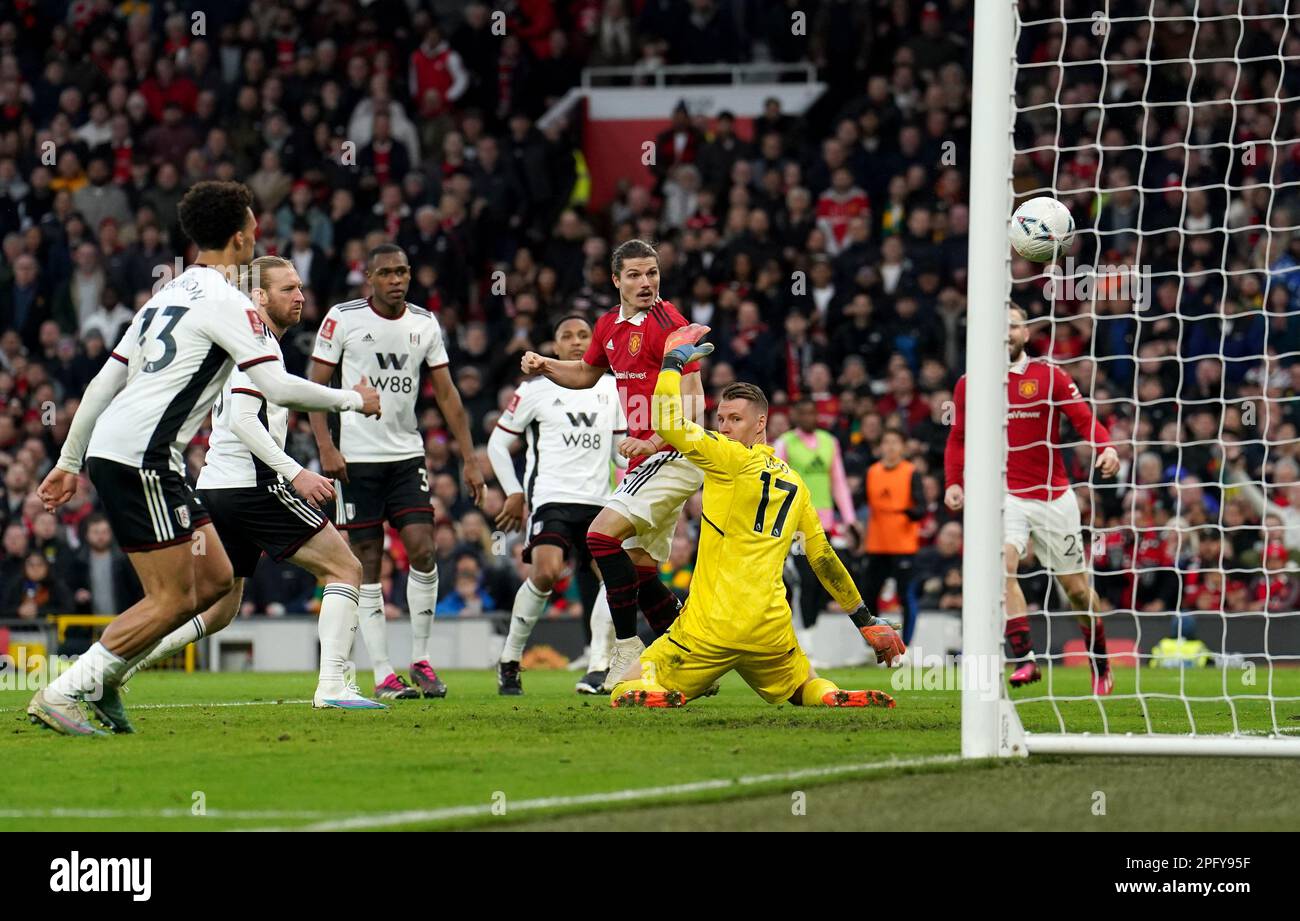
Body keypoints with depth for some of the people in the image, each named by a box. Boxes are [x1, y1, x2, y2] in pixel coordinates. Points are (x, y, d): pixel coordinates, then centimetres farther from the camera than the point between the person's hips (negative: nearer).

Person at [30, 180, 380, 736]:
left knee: (215, 579, 10)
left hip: (110, 451, 10)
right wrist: (352, 400, 1)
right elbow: (279, 387, -14)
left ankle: (103, 677, 10)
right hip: (140, 457, -10)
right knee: (172, 600, -9)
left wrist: (69, 462, 24)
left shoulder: (169, 295, 20)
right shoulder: (225, 301, -8)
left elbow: (104, 381, 21)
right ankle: (61, 694, -8)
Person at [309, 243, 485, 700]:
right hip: (356, 457, -3)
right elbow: (316, 387, -2)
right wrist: (326, 447, -14)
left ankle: (420, 662, 4)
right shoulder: (343, 319, -4)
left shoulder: (424, 323, 5)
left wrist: (469, 459, 5)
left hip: (407, 456, 3)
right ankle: (383, 675, -1)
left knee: (422, 550, -10)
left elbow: (446, 393, 9)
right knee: (366, 563, -3)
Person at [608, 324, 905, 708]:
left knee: (627, 691, 4)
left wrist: (674, 360, 4)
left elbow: (668, 423, -10)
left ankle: (657, 695, -31)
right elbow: (824, 558, 18)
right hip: (771, 630, 5)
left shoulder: (732, 459, -4)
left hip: (711, 629, -5)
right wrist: (866, 620, 26)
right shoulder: (795, 483, 14)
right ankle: (835, 697, -8)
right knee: (806, 688, 27)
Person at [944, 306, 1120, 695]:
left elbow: (1085, 418, -7)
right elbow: (958, 438, 16)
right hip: (1006, 494, 0)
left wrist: (1107, 447, -27)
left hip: (1053, 495, 0)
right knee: (1002, 563, -28)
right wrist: (954, 482, 2)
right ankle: (1025, 659, -30)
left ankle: (1101, 665, 29)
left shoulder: (1050, 377, 0)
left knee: (1075, 587, 8)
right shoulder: (970, 384, 6)